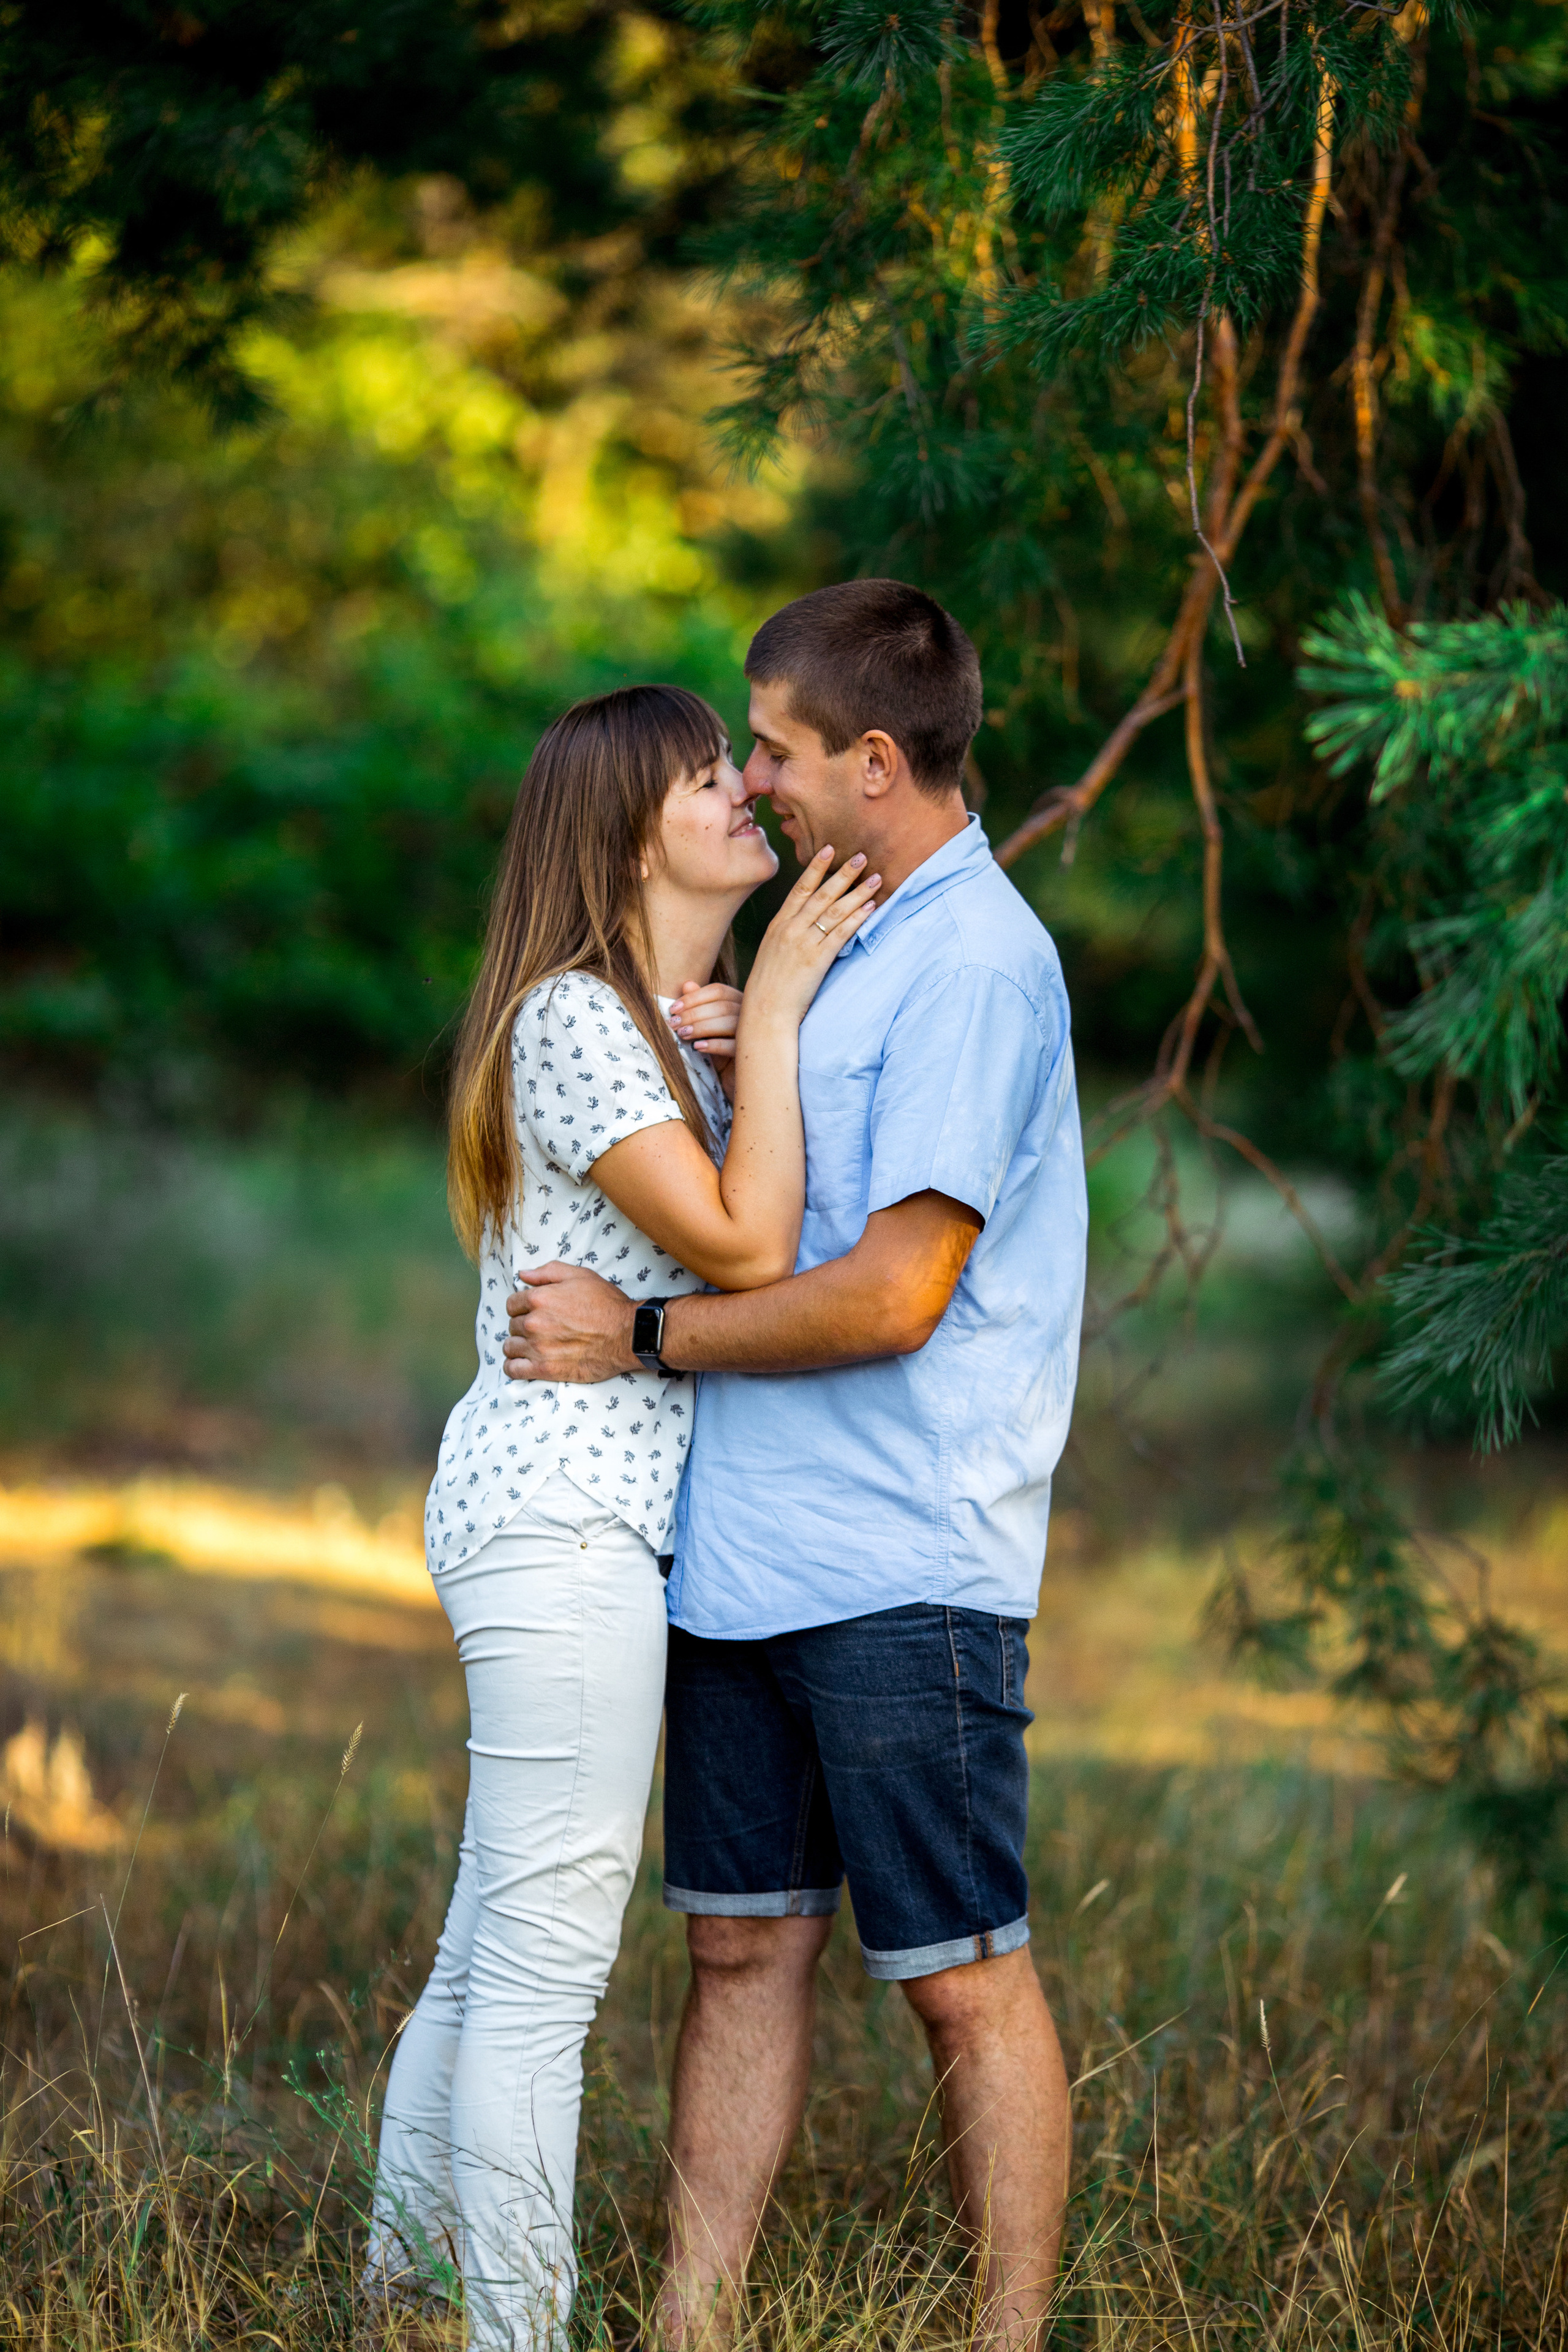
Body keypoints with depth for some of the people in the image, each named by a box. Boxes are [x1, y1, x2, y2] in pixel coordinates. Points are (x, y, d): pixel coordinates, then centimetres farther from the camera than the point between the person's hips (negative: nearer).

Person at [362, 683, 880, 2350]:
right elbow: (747, 1247, -18)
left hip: (573, 1523, 10)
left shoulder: (659, 1020, 19)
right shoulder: (576, 1016, -12)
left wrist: (737, 1051, 0)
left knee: (492, 1949, 14)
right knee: (544, 1961, -8)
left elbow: (750, 1244, 14)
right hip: (560, 1519, -10)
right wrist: (774, 1008, -11)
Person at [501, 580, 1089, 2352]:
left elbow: (896, 1291, -19)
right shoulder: (854, 949, 17)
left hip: (904, 1572, -9)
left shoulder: (973, 962, -14)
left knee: (965, 1982, -1)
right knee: (742, 1946, 10)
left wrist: (641, 1336, -10)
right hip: (749, 1549, 9)